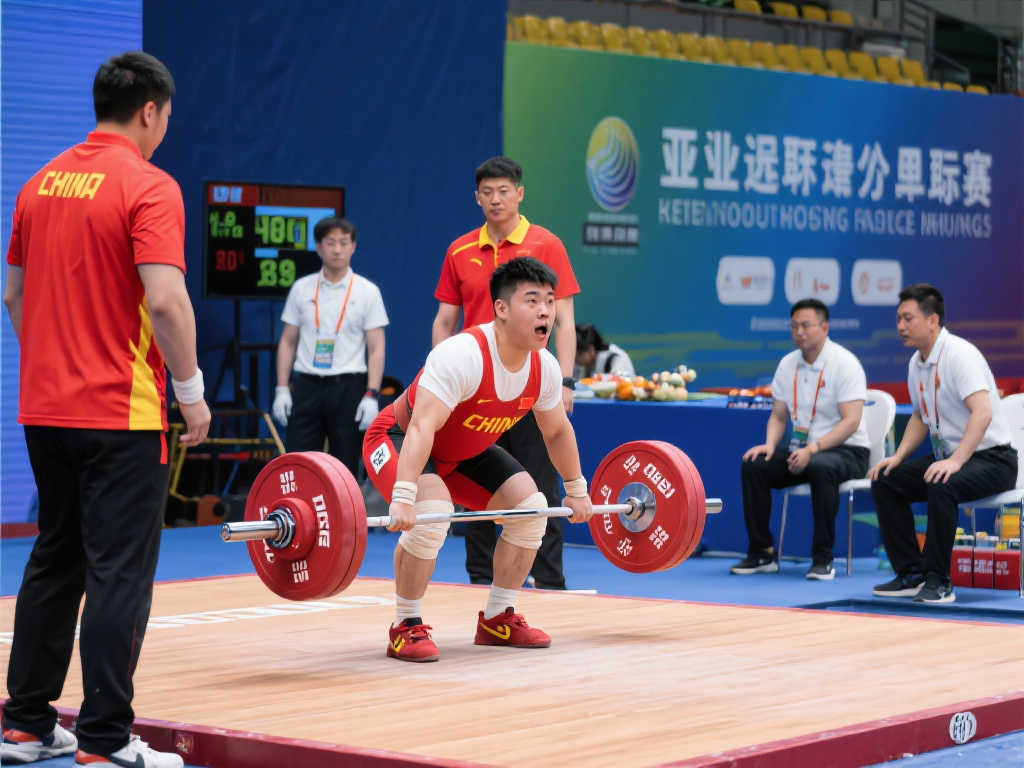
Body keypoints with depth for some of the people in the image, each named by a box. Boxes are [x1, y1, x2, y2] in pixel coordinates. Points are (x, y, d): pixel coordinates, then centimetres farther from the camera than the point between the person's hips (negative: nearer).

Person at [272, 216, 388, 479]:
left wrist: (371, 395, -12)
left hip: (348, 388, -2)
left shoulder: (367, 291, 0)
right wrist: (282, 388, 2)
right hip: (307, 386, 2)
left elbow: (376, 349, -2)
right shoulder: (301, 288, 7)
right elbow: (288, 342, 11)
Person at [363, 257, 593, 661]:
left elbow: (557, 431, 7)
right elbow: (422, 427, -44)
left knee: (530, 507, -4)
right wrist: (403, 496, -53)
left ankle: (498, 619, 10)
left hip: (464, 451, 8)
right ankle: (406, 629, -17)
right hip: (398, 440, -8)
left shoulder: (544, 367, -12)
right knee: (431, 513, -33)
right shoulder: (463, 356, -36)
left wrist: (577, 490, 13)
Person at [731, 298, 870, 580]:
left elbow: (851, 421, -20)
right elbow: (779, 414, 15)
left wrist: (813, 448, -30)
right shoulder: (788, 364, 8)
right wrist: (770, 444, -7)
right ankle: (761, 553, -9)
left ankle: (823, 557, -30)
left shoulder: (844, 363, -12)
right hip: (802, 451, 6)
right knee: (753, 465, -17)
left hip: (846, 451, -6)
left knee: (821, 467, -39)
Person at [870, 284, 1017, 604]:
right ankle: (911, 574, 1)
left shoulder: (960, 354, -19)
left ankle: (938, 581, -25)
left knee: (940, 486, -36)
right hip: (948, 457, 9)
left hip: (991, 458, -9)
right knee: (884, 480, -1)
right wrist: (898, 456, 7)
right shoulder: (917, 363, 8)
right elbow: (920, 416, 23)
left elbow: (983, 412, -30)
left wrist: (956, 461, -39)